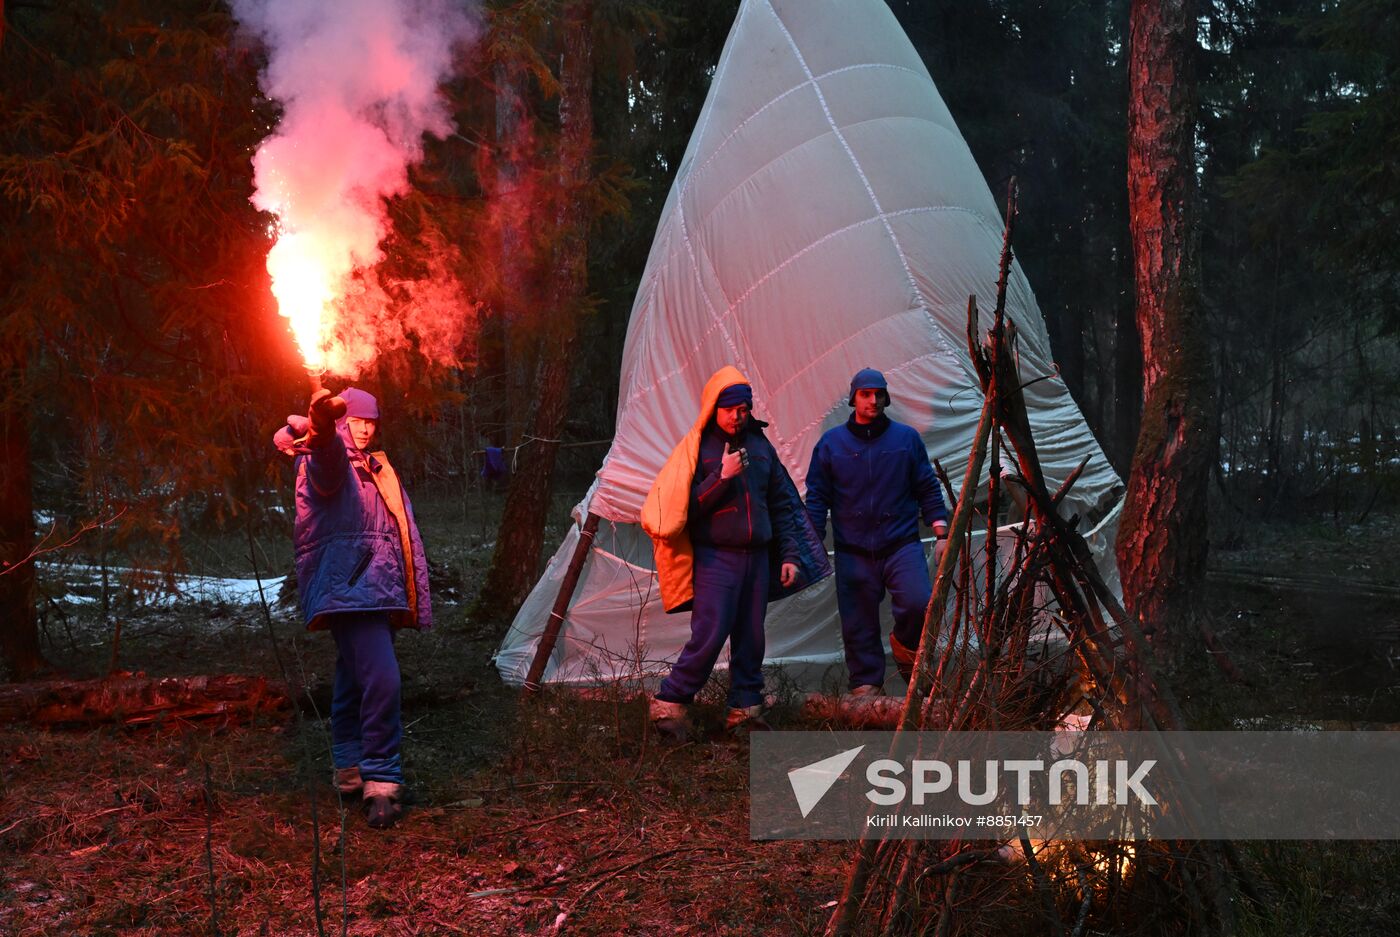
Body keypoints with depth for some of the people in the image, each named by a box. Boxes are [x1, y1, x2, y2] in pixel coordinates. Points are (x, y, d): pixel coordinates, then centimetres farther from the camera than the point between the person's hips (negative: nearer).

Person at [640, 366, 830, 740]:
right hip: (715, 557, -5)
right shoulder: (697, 448, -4)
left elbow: (782, 503, 15)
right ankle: (669, 705, -2)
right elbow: (685, 507, -10)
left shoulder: (760, 445, 11)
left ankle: (745, 709, 16)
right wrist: (722, 477, -20)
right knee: (709, 634, -12)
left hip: (757, 555, 5)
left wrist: (790, 554, 10)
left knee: (751, 638, 7)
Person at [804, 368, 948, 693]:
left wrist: (939, 524, 0)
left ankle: (904, 644, 10)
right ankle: (866, 684, 16)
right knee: (858, 624, 2)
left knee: (919, 604, -20)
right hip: (853, 551, 1)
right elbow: (817, 495, 9)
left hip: (902, 544, 0)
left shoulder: (907, 438, 7)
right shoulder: (831, 442, 7)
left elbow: (927, 487, 11)